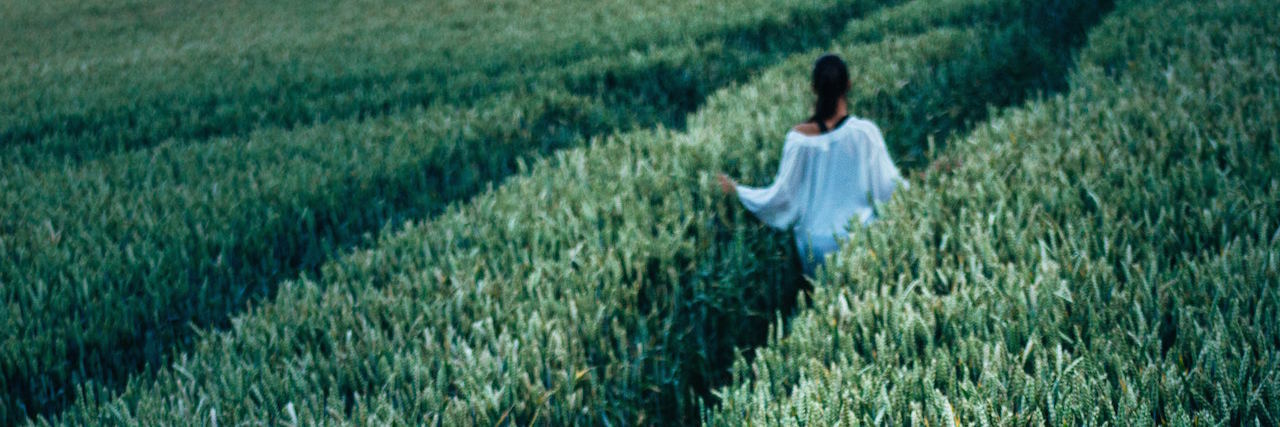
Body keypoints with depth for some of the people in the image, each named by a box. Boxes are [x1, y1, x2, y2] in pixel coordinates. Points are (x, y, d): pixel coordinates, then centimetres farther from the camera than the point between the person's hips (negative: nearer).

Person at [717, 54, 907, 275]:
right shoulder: (865, 132, -13)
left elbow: (781, 194, -3)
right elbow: (888, 187, -7)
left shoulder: (799, 137, -9)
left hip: (815, 240, 2)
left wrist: (737, 190, 11)